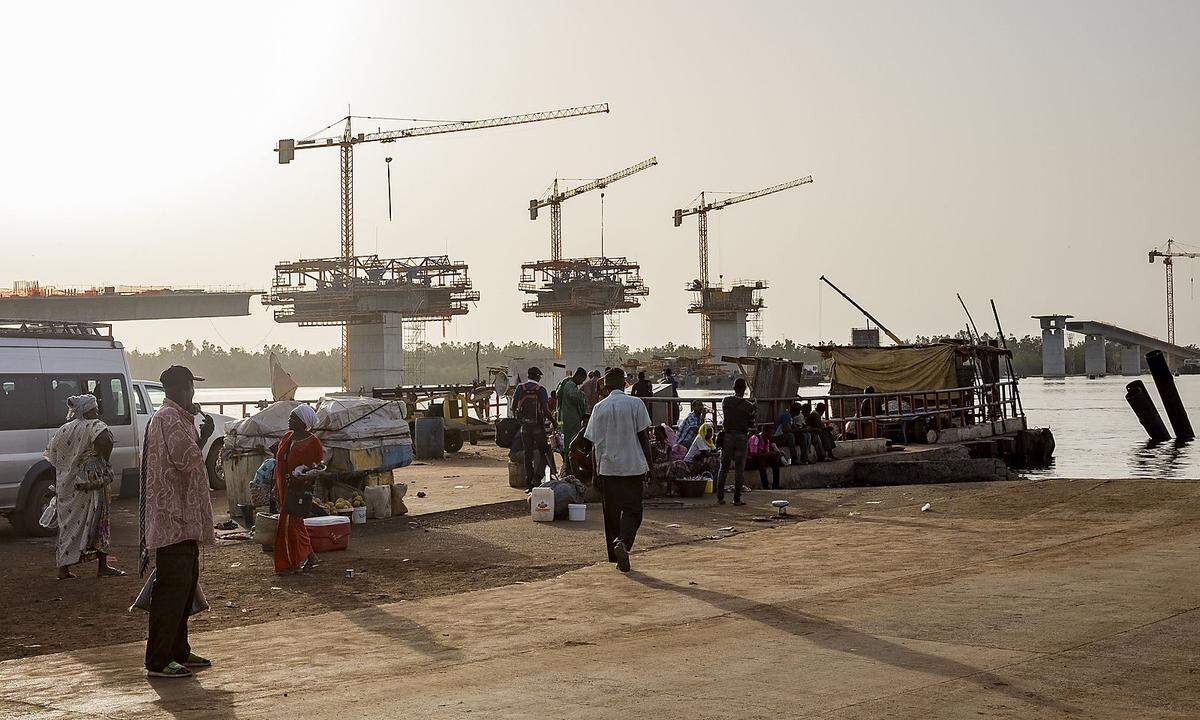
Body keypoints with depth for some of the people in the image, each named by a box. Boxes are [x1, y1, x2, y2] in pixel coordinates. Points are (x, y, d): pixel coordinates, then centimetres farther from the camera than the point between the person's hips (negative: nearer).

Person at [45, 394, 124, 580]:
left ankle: (63, 568, 11)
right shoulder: (95, 426, -8)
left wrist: (57, 487, 20)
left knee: (68, 524, 11)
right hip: (90, 483, -6)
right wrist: (105, 462, -12)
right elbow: (105, 440, -29)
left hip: (66, 487, 6)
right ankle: (102, 567, 4)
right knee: (97, 522, 2)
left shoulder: (63, 431, 13)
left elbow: (54, 461, 14)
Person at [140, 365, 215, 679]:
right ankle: (158, 661, -4)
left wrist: (201, 436, 15)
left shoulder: (177, 418, 18)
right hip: (173, 519, -11)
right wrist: (203, 435, -9)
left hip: (182, 519, 11)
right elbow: (187, 459, -24)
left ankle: (178, 651, 24)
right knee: (172, 588, -8)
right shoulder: (170, 419, -15)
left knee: (185, 585, 16)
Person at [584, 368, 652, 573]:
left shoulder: (599, 407, 3)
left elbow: (595, 443, 4)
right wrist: (648, 464, 5)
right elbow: (644, 436, -4)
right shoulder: (635, 404, -3)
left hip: (607, 467, 2)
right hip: (633, 465, -2)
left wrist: (596, 472, 11)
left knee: (611, 511, 11)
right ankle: (623, 542, -24)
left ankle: (615, 557, 14)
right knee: (632, 509, 2)